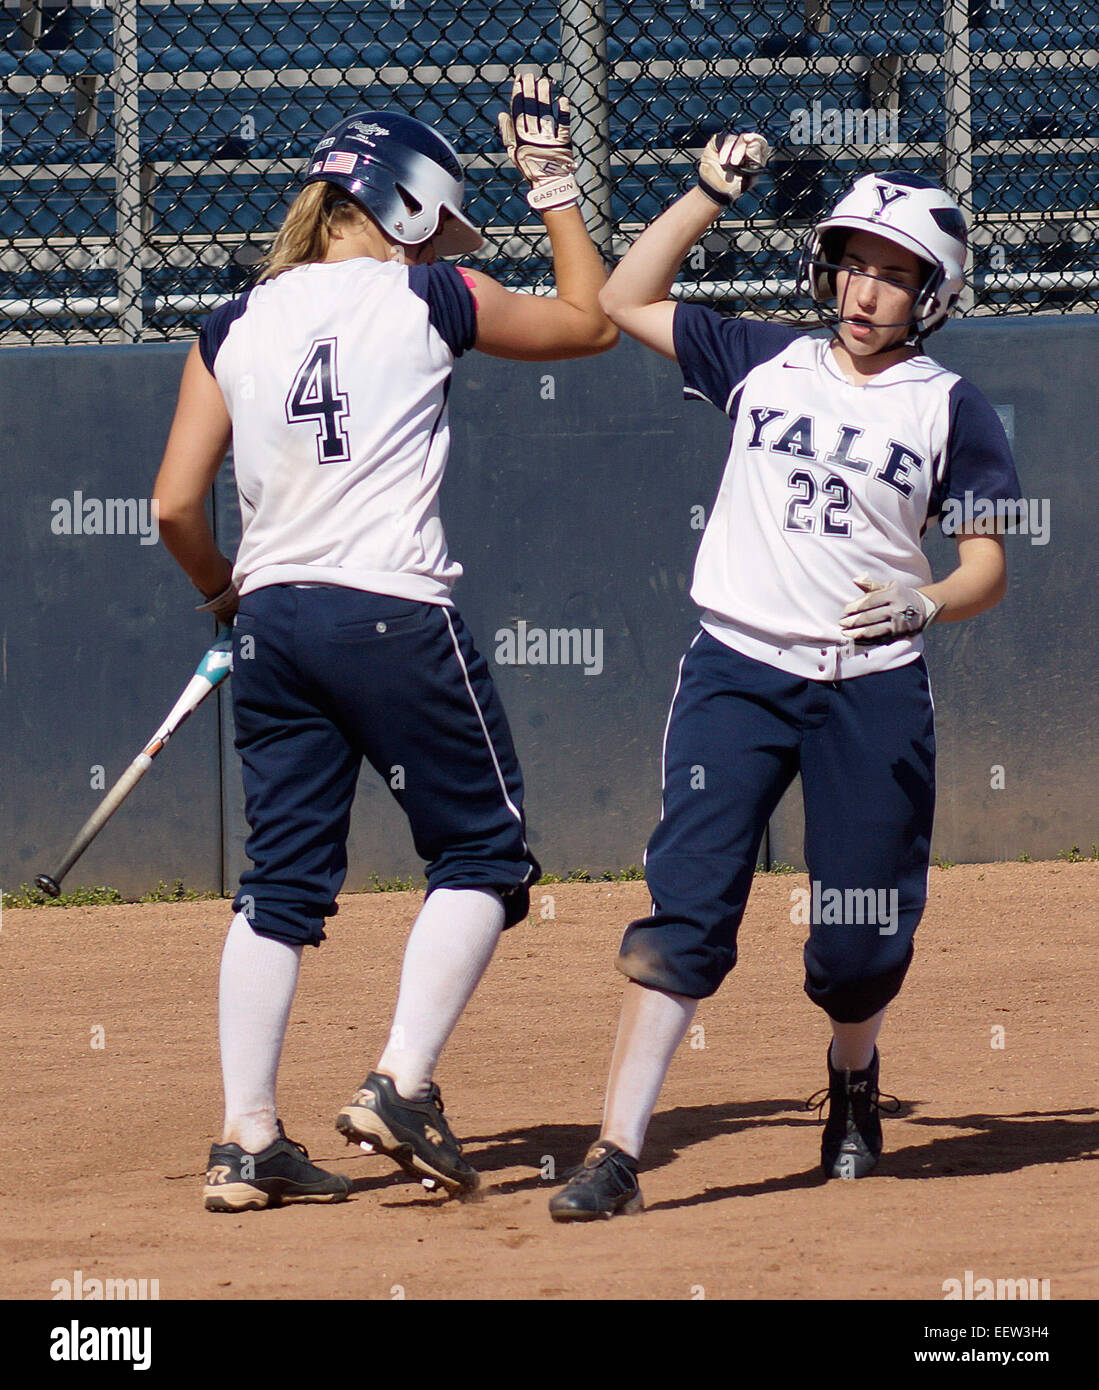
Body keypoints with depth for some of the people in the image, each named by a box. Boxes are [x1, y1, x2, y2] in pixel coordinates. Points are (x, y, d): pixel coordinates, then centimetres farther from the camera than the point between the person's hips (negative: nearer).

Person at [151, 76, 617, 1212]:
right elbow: (592, 321, 13)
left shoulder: (234, 328, 7)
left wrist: (223, 593, 21)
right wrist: (553, 186, 22)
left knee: (281, 881, 10)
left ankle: (247, 1141, 4)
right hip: (394, 616, -5)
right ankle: (402, 1083, -7)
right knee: (482, 854, 8)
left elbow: (176, 504, 3)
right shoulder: (431, 301, -3)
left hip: (272, 619, 5)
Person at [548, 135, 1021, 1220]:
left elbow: (987, 569, 3)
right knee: (687, 905, -12)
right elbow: (623, 301, 16)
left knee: (860, 937, 2)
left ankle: (852, 1079, 37)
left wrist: (921, 604, -18)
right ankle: (617, 1152, -18)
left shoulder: (948, 407, 3)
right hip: (737, 672, 0)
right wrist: (711, 195, 10)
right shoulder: (761, 363, 9)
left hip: (874, 691, 0)